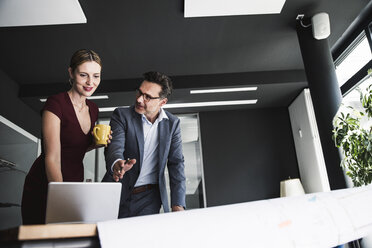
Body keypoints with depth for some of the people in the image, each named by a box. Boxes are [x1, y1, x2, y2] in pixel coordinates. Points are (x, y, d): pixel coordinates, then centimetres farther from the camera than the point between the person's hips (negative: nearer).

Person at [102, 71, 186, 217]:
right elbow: (114, 146, -19)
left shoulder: (172, 123, 3)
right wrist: (117, 164, -44)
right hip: (119, 193, -1)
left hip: (149, 197, 1)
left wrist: (178, 205, -6)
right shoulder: (121, 115, -4)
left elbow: (176, 163, 2)